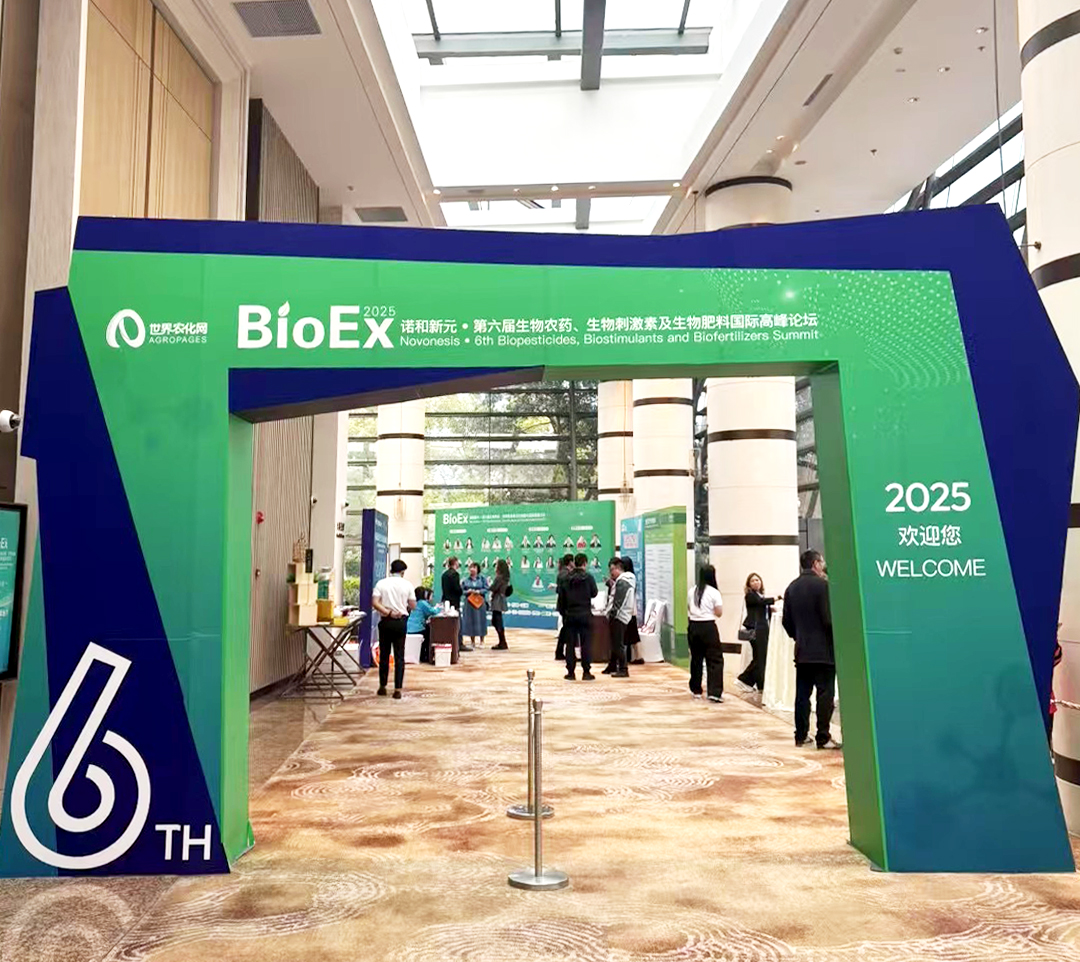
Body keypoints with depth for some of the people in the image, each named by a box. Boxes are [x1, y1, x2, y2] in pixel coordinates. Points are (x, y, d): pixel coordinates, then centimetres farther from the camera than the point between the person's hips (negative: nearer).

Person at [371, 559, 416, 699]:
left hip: (385, 621, 1)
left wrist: (388, 612, -13)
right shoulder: (407, 585, -1)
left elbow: (375, 603, -12)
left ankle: (382, 686, 18)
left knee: (384, 655, 12)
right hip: (400, 622, -1)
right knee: (399, 657, 2)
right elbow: (413, 605, 2)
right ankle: (397, 689, -2)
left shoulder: (381, 584, 0)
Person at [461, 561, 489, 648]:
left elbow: (486, 589, -2)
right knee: (470, 621, -1)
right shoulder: (466, 580, 9)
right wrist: (467, 591, -13)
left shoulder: (482, 578, 5)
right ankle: (472, 642, 8)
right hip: (469, 603, 1)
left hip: (480, 602, -1)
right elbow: (462, 591, 6)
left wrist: (479, 591, -17)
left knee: (480, 621, -2)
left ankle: (481, 641, 6)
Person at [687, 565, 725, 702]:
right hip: (708, 627, -5)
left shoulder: (692, 591, 5)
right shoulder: (714, 593, -9)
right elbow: (719, 613, -6)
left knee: (696, 658, 16)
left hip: (693, 626, 5)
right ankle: (714, 692, -9)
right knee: (715, 659, 0)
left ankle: (696, 690, 23)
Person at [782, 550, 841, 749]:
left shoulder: (792, 587, 9)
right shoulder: (822, 585, -12)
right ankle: (823, 738, -1)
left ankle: (801, 735, 14)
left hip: (802, 650, 6)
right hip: (823, 650, -6)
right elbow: (829, 619, -17)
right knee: (825, 694, -1)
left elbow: (787, 621, 11)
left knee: (802, 694, 9)